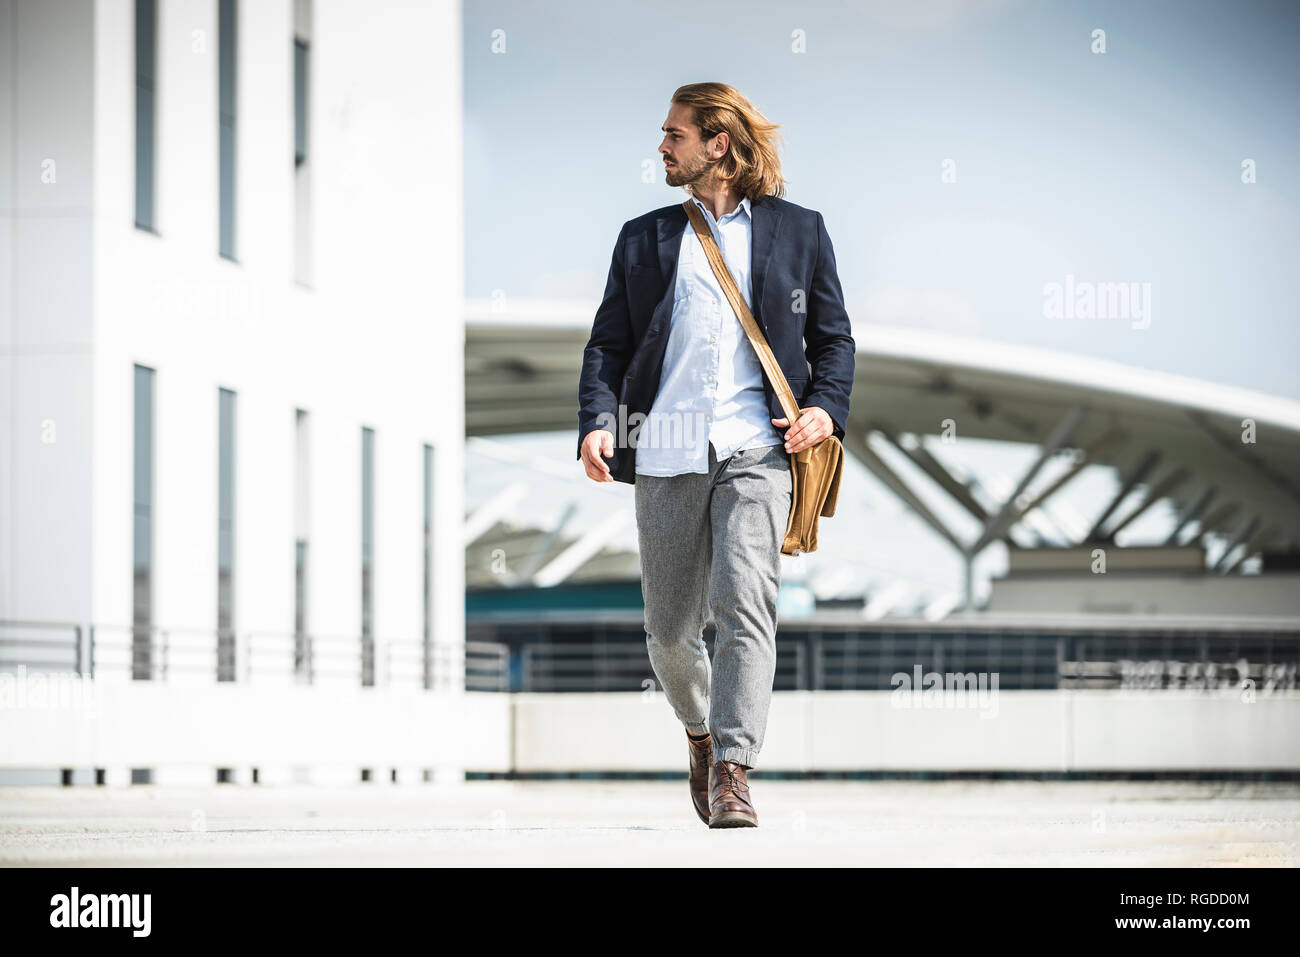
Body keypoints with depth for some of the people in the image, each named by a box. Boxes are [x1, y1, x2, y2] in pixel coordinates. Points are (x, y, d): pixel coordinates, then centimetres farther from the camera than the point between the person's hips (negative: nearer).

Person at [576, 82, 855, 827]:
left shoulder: (799, 231, 12)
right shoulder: (645, 238, 17)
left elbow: (834, 338, 14)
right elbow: (609, 344, 13)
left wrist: (826, 408, -5)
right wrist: (598, 422, -5)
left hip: (757, 448, -3)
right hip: (667, 455, 3)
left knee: (746, 604, -19)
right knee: (670, 628, 8)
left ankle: (733, 771, -20)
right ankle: (702, 731, 36)